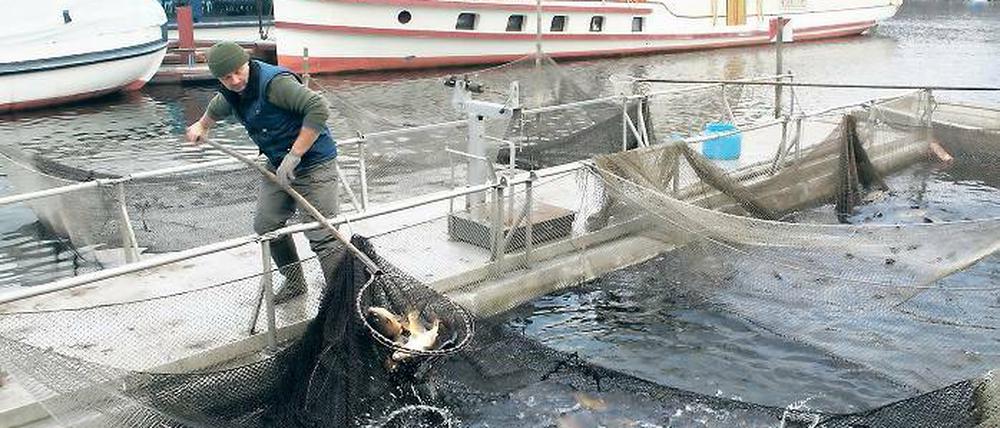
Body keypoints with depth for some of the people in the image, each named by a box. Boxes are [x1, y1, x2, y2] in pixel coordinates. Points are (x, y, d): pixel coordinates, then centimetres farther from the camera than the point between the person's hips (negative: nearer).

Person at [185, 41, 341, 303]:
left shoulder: (274, 81, -24)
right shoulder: (231, 93, 4)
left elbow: (319, 108, -33)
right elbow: (219, 106, 30)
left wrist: (293, 156, -30)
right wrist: (202, 126, 49)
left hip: (313, 163, -9)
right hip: (277, 164, 9)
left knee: (322, 237, -14)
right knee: (266, 225, 13)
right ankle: (294, 282, 32)